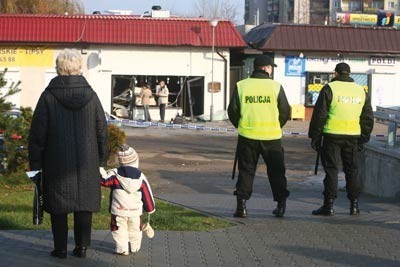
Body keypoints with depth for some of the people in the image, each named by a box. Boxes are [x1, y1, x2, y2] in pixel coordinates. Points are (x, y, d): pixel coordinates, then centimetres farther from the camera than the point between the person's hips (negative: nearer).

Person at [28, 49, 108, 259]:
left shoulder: (48, 96, -8)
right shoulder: (90, 95, 0)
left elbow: (37, 134, -6)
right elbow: (102, 130, 6)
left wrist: (35, 163, 2)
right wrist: (101, 160, 14)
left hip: (57, 163, -2)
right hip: (86, 163, 2)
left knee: (58, 207, 7)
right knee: (84, 205, 10)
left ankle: (60, 248, 10)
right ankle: (82, 246, 14)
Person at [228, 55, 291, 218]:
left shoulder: (241, 86, 0)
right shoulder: (276, 87, -3)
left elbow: (232, 111, 2)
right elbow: (286, 112, 1)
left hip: (247, 136, 1)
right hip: (272, 137, -1)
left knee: (246, 171, 9)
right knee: (276, 171, 11)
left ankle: (241, 205, 2)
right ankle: (281, 205, 13)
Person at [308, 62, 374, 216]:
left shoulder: (329, 89, -4)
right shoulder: (361, 91, 11)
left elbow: (319, 115, -6)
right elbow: (368, 118, 14)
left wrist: (315, 137, 0)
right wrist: (363, 139, 19)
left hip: (332, 135, -4)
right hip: (353, 137, 4)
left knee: (331, 170, 0)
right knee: (352, 170, 11)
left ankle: (329, 205, -2)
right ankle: (354, 205, 12)